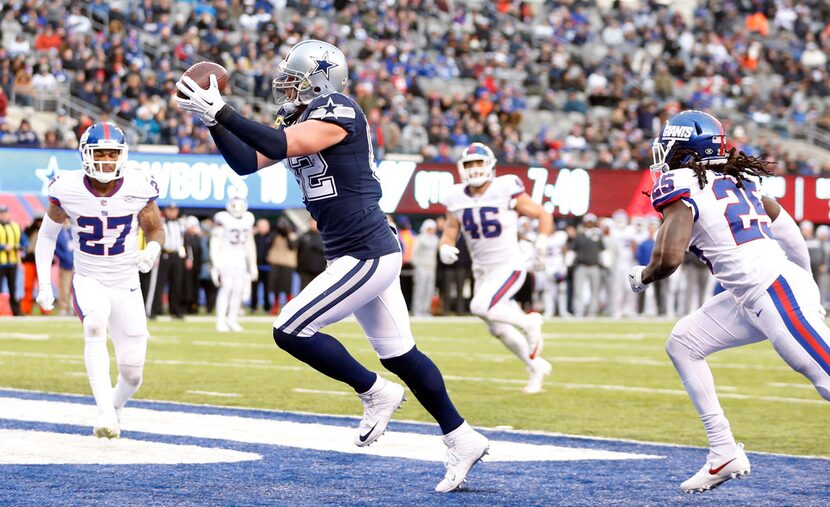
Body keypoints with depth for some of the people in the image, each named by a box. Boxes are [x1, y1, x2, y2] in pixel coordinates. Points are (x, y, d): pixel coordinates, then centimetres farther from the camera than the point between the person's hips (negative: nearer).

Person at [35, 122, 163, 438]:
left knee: (132, 374, 1)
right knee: (95, 327, -36)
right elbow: (47, 235, 3)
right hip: (88, 281, -1)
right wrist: (44, 283, -4)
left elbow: (155, 229, 5)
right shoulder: (68, 189, -13)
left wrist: (153, 249, -19)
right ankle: (106, 413, -37)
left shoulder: (138, 188, -12)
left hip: (126, 285, 2)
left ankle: (115, 405, 37)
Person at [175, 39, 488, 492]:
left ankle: (374, 392, 2)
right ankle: (461, 439, 23)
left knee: (291, 330, -11)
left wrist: (222, 113, -26)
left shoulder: (338, 112, -14)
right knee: (399, 356, 15)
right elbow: (246, 163, 12)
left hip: (367, 256, -10)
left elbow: (281, 146, -27)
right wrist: (213, 121, 0)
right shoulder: (296, 122, 13)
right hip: (366, 256, 10)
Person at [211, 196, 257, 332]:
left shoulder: (247, 220, 8)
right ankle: (220, 321, -13)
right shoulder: (223, 220, -10)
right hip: (224, 258, -6)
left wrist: (253, 265, 18)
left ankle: (232, 320, 11)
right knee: (227, 286, -16)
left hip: (240, 259, 6)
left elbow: (250, 244, 17)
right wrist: (215, 265, -16)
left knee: (239, 289, 0)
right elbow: (215, 244, -10)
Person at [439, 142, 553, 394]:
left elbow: (543, 215, -5)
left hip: (509, 266, -6)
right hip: (482, 270, 6)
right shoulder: (457, 199, 0)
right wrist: (445, 248, -16)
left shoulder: (506, 190, -14)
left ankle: (529, 323, -4)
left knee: (480, 307, -27)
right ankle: (535, 366, 32)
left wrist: (542, 240, -21)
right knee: (498, 330, 12)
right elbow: (449, 234, 6)